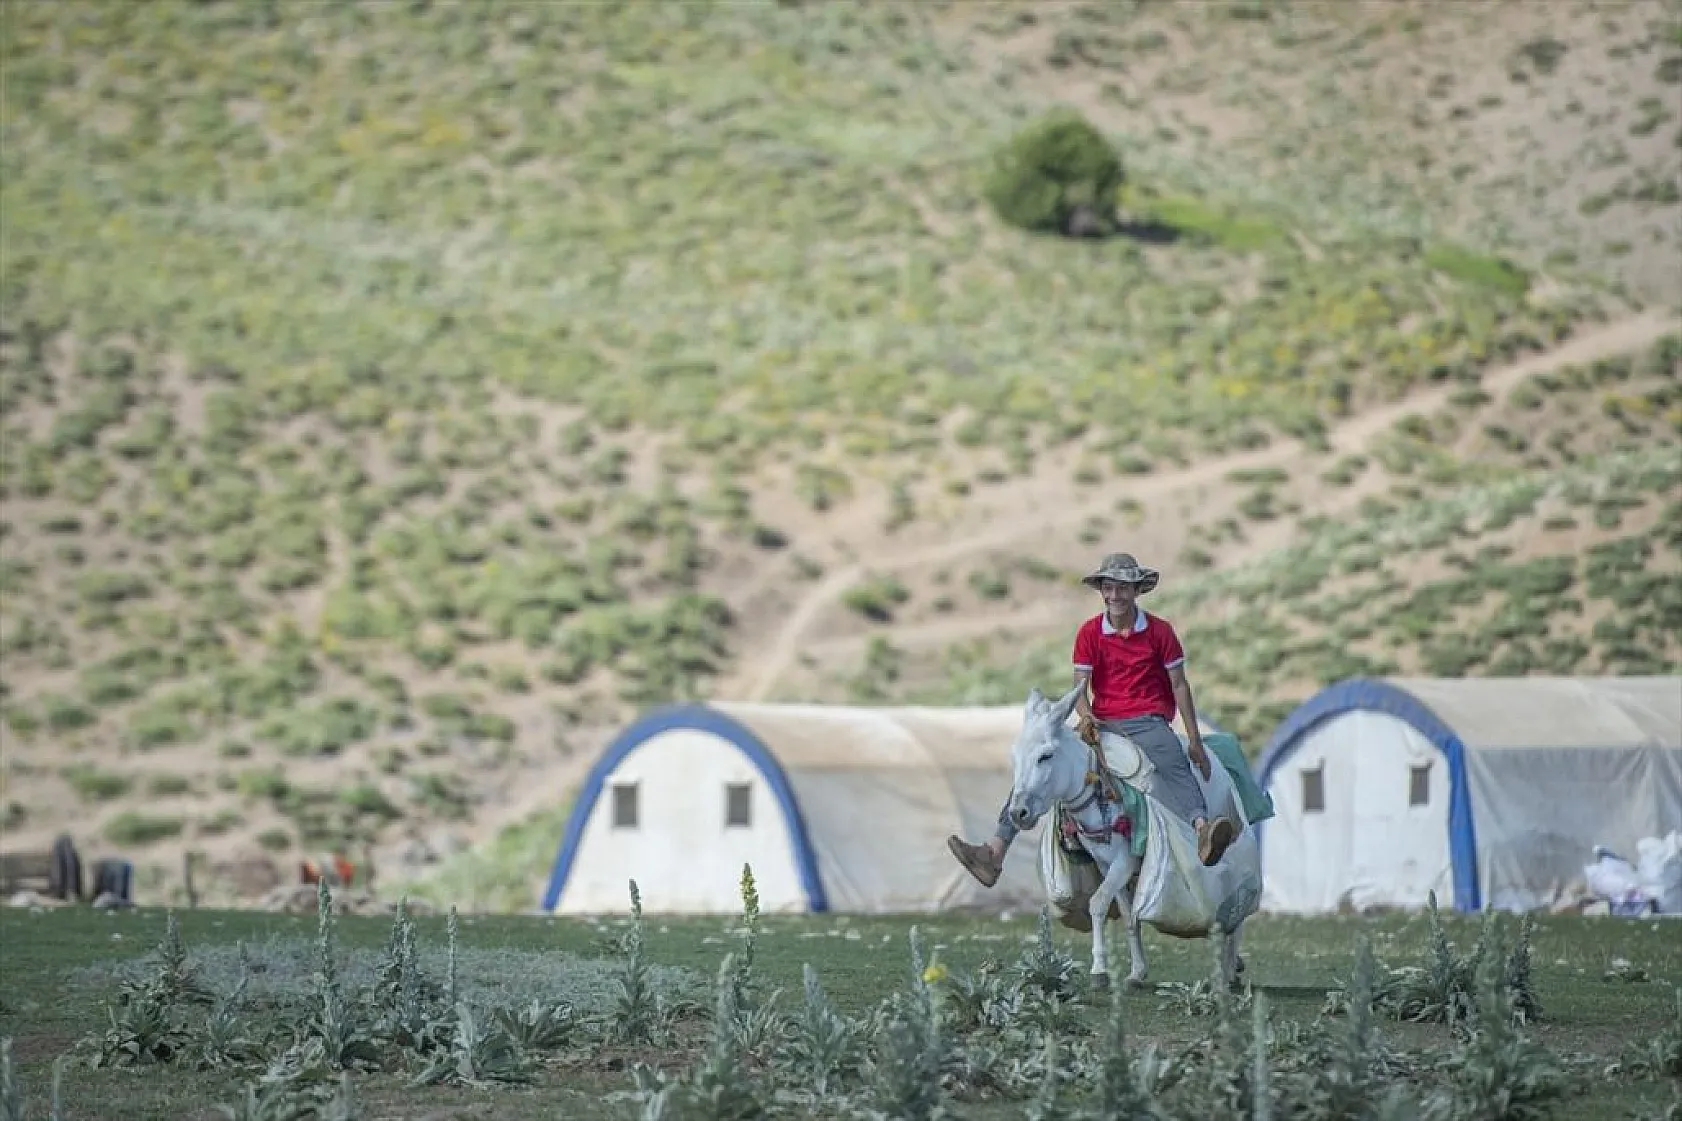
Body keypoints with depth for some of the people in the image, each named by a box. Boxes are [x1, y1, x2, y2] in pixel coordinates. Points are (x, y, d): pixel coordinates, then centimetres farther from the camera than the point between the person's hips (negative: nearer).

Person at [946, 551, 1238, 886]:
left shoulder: (1159, 631, 3)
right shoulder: (1089, 633, 8)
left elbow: (1179, 686, 6)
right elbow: (1080, 686, 4)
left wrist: (1195, 741, 3)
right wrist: (1085, 716, -19)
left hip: (1148, 720, -3)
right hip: (1101, 724, 3)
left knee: (1174, 765, -37)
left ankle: (1203, 833, -65)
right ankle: (994, 854, -19)